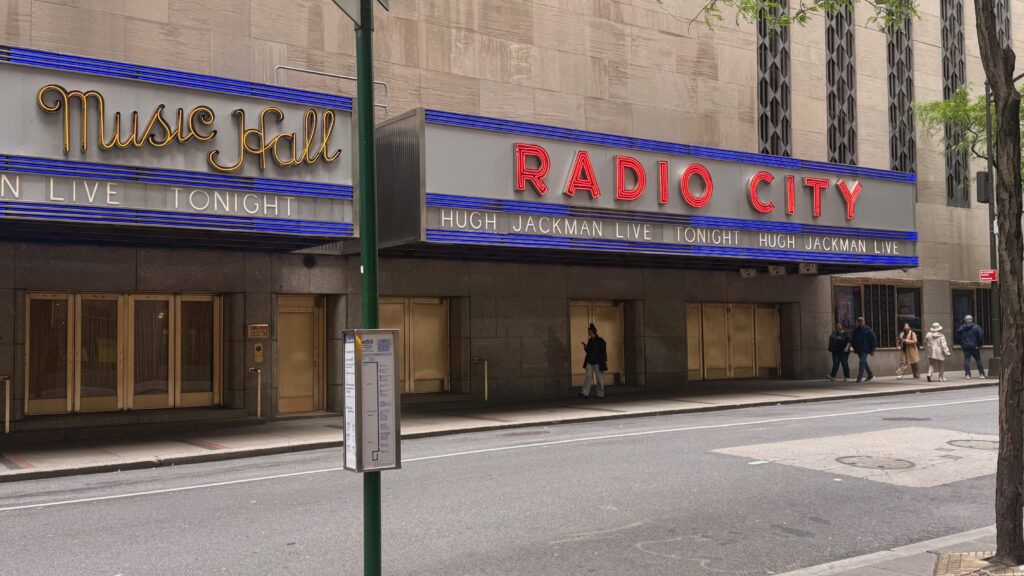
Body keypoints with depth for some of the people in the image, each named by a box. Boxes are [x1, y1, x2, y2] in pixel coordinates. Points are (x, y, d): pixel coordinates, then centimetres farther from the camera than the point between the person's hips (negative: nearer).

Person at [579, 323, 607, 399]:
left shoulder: (601, 341, -7)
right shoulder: (590, 340, 11)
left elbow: (603, 352, -6)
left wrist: (604, 363, -10)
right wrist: (586, 347, -2)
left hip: (598, 363, -5)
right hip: (589, 362, 5)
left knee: (599, 378, 1)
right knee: (588, 377, -1)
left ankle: (600, 394, 8)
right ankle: (585, 393, -6)